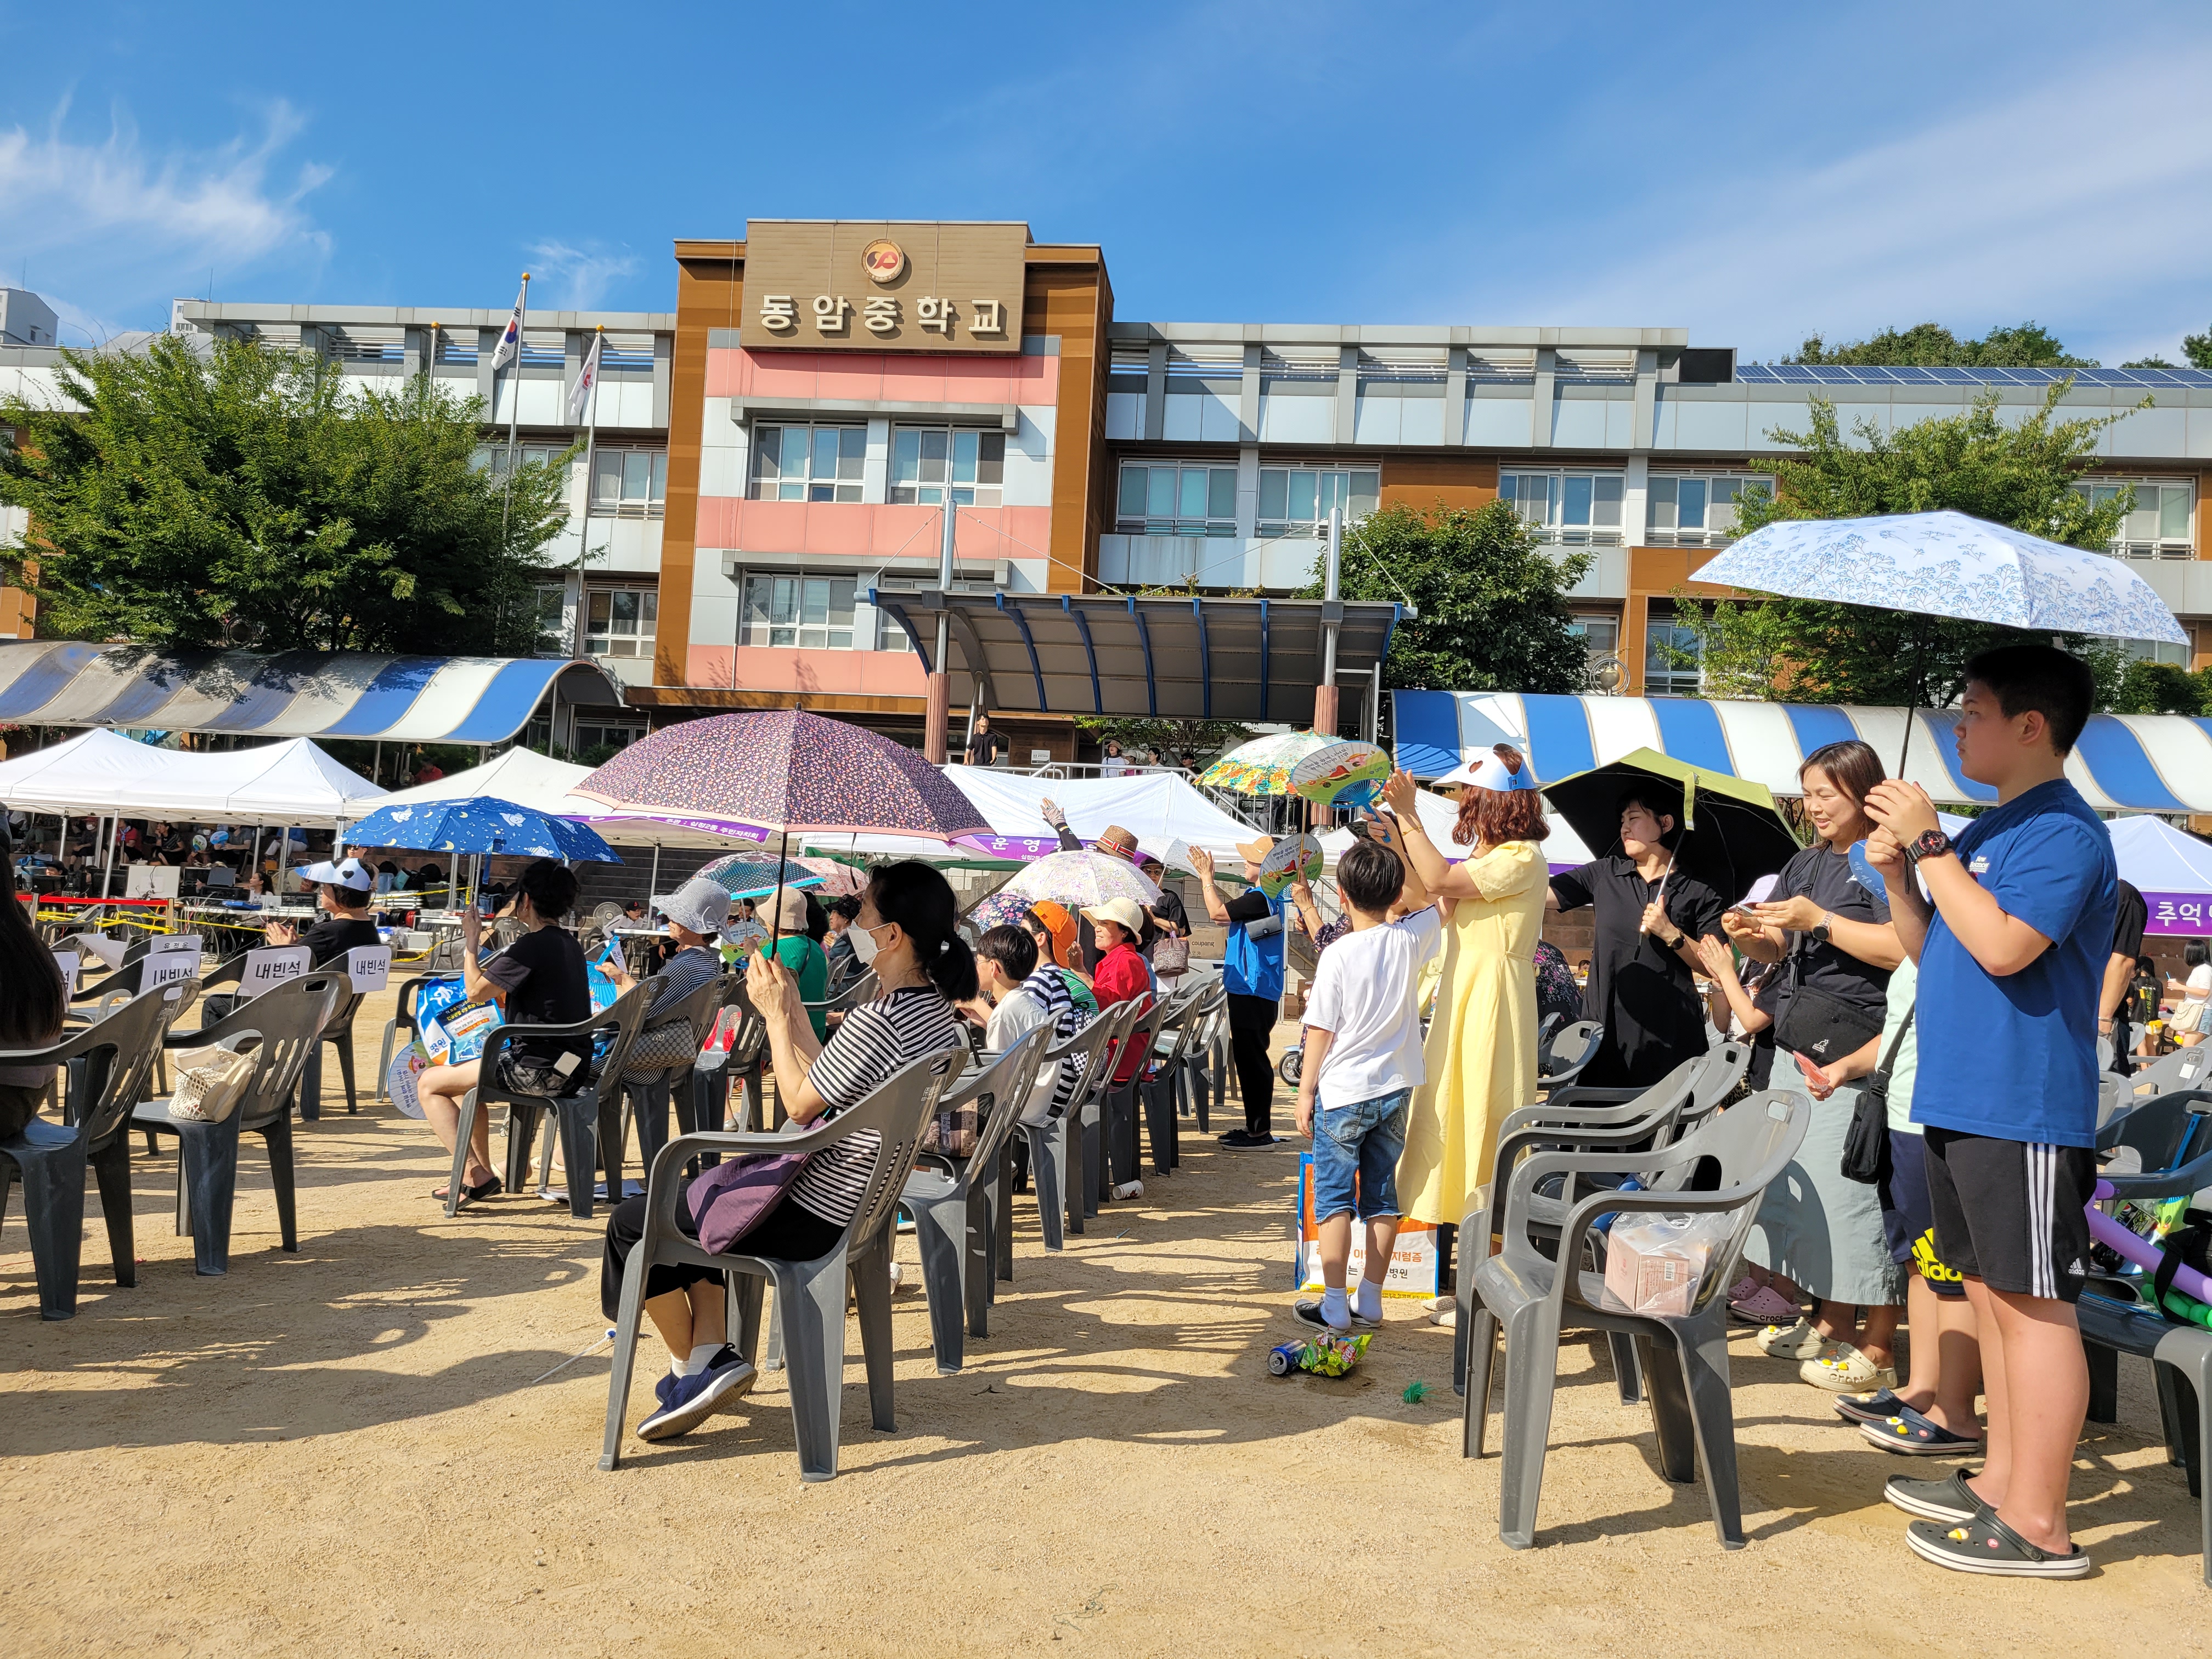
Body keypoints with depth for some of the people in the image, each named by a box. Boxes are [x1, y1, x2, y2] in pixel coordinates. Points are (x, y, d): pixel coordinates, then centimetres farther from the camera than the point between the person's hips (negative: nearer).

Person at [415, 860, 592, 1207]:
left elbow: (476, 991, -12)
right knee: (467, 1075, 30)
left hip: (539, 1070, -10)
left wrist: (471, 941, 0)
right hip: (571, 1068, 10)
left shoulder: (532, 946, -16)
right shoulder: (570, 944, 13)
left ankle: (476, 1175, -5)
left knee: (429, 1084, 2)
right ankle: (482, 1172, 32)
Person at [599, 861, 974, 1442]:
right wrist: (790, 1007, 9)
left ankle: (688, 1364, 23)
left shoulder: (877, 1020, -28)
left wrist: (775, 1014, -7)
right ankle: (713, 1354, 19)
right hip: (859, 1199, 10)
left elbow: (800, 1104, -16)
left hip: (811, 1216, -10)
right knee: (690, 1201, 28)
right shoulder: (937, 1011, 2)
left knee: (631, 1221, 9)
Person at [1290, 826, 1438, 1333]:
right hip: (1394, 1088, 4)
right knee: (1382, 1194, 12)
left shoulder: (1338, 955, -15)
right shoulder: (1410, 940, -5)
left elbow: (1320, 1030, -11)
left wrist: (1305, 1090, 0)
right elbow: (1430, 895, 14)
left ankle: (1334, 1306, 5)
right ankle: (1370, 1301, 18)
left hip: (1342, 1092, -4)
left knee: (1335, 1196, 4)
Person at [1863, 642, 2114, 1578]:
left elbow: (2004, 946, -26)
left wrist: (1931, 846, -18)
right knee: (1991, 1293, 15)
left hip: (2025, 1109, -9)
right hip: (1962, 1103, 10)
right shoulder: (1985, 831, 16)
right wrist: (1900, 877, 3)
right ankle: (2002, 1480, 26)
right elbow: (1930, 953, 19)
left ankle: (2037, 1524, 5)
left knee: (2032, 1305, -3)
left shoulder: (2063, 831, -12)